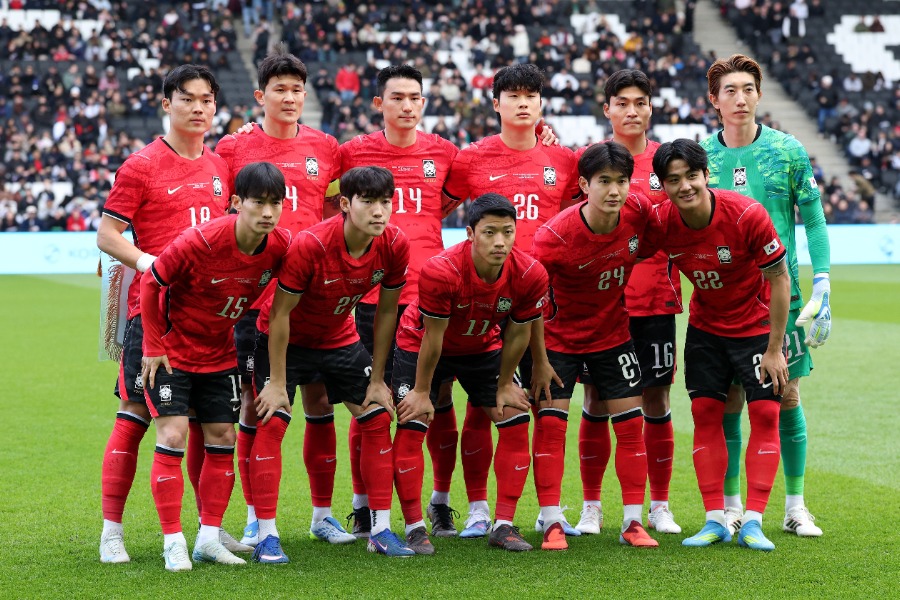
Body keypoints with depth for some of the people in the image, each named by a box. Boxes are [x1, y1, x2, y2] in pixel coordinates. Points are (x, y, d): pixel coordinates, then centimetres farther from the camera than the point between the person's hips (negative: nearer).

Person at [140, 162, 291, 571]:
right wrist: (154, 345, -12)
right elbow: (151, 283, -16)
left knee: (223, 439, 5)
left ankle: (209, 538, 14)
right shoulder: (199, 242, -29)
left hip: (220, 353, 5)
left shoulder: (280, 246, -15)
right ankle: (173, 542, -4)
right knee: (172, 436, -11)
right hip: (171, 350, -5)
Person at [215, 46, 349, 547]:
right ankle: (256, 518, 11)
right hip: (255, 293, -2)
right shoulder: (234, 148, 2)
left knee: (319, 397, 4)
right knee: (255, 399, 1)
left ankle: (323, 514, 14)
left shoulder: (325, 147, 9)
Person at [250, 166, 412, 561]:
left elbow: (387, 311, -5)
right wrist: (277, 382, -22)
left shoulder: (395, 245, -20)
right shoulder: (309, 245, -34)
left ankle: (381, 530, 8)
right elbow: (280, 313, -24)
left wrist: (377, 379, -2)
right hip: (285, 339, -5)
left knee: (377, 418, -1)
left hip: (340, 338, 5)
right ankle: (267, 536, -10)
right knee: (271, 422, -15)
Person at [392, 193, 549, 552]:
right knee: (411, 426, -13)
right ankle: (414, 528, -4)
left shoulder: (530, 275, -26)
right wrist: (422, 392, -14)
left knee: (516, 422, -4)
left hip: (483, 348, 4)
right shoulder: (440, 272, -37)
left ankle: (503, 526, 3)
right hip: (419, 344, -3)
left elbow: (517, 335, -10)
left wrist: (504, 386, -1)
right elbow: (432, 339, -25)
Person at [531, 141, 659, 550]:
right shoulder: (556, 234, -28)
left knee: (631, 424, 0)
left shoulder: (639, 210, -16)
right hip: (559, 338, -3)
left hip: (613, 334, 3)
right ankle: (552, 523, -2)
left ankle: (632, 522, 8)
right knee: (550, 423, -9)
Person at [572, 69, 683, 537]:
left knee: (656, 400, 4)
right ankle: (591, 508, 13)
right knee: (595, 401, 2)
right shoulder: (585, 159, 3)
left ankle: (659, 507, 15)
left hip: (655, 301, 1)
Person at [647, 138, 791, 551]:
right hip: (705, 327, 3)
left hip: (756, 326, -3)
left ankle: (752, 523, -4)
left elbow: (779, 279, -17)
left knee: (764, 413, -8)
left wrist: (774, 349, -15)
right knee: (705, 413, -1)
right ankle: (715, 520, 5)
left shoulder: (747, 215, -27)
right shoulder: (661, 223, -18)